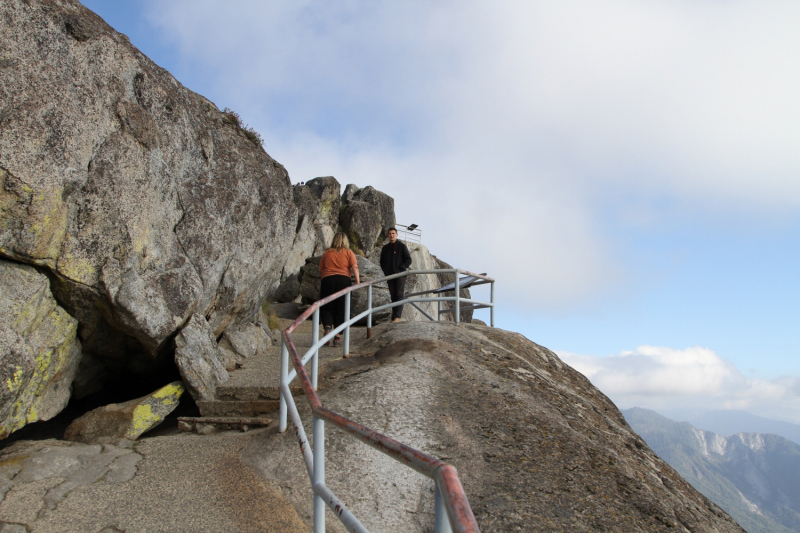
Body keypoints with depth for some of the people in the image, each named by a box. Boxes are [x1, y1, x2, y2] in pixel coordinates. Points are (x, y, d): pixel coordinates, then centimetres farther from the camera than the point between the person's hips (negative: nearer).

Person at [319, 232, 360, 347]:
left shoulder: (327, 253, 14)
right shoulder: (349, 252, 10)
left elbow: (321, 271, 14)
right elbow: (354, 267, -4)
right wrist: (357, 281, -8)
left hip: (327, 281, 1)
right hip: (344, 280, 0)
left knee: (326, 308, 11)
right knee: (341, 309, 6)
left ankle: (327, 327, -15)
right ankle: (337, 337, 6)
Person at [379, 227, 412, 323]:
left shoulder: (402, 246, 1)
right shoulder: (385, 248, 13)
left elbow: (408, 260, -1)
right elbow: (382, 262, 21)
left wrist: (400, 269, -11)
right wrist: (386, 271, 5)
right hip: (390, 276, 4)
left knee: (400, 294, -13)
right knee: (393, 296, 5)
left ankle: (398, 316, -19)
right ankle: (395, 317, 8)